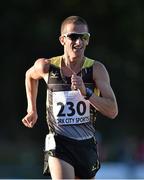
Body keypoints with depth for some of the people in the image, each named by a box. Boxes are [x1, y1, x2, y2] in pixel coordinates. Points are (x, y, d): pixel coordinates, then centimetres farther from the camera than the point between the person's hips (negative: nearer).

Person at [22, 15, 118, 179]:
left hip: (87, 145, 3)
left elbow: (112, 111, -13)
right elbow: (30, 75, 21)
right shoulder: (47, 66, -5)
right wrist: (32, 110, 22)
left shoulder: (97, 69, -6)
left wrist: (86, 92, -25)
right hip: (58, 143, -3)